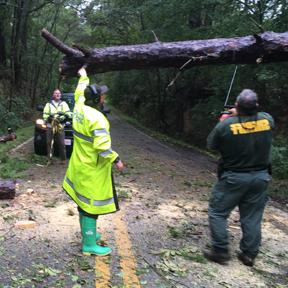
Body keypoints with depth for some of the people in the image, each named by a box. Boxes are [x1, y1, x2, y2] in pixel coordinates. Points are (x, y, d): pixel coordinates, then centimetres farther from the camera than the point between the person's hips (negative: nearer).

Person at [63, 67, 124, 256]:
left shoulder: (79, 107, 0)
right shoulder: (97, 118, -25)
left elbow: (80, 92, 22)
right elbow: (102, 146, -29)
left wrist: (83, 76, 38)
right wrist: (116, 160, -17)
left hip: (80, 164, 9)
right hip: (93, 169, -9)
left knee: (84, 202, 20)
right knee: (91, 205, -1)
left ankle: (88, 233, 35)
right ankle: (89, 245, 7)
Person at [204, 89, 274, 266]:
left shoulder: (226, 125, -18)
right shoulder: (268, 119, -7)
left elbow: (211, 145, -2)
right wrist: (243, 114, 20)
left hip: (233, 178, -4)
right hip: (260, 177, 4)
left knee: (218, 212, 11)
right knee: (252, 217, 14)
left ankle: (221, 252, 14)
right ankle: (249, 254, 23)